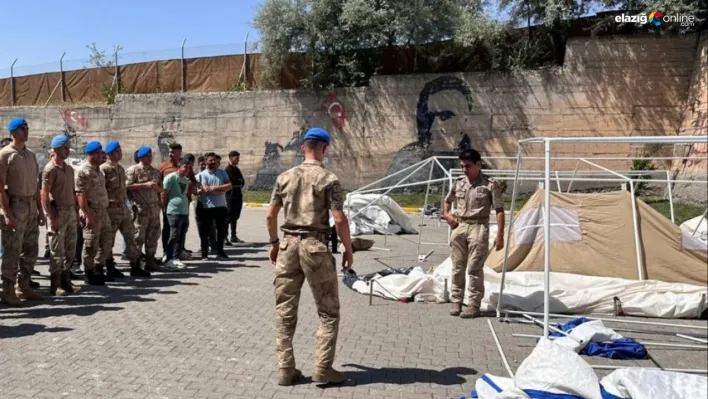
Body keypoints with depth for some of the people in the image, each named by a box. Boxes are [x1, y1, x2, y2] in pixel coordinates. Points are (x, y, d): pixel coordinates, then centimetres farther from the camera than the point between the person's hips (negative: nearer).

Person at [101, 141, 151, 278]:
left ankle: (135, 267, 15)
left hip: (124, 207, 8)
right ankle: (110, 269, 13)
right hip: (111, 209, -8)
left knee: (130, 237, 9)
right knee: (109, 240, 4)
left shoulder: (121, 168, 14)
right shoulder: (103, 169, -12)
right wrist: (108, 202, -19)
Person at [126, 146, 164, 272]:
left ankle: (150, 260, 17)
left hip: (154, 208, 6)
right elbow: (127, 186, -13)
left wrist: (156, 187, -4)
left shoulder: (155, 171, 16)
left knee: (153, 236, 9)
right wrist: (145, 185, -16)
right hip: (140, 208, -6)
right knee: (138, 237, -4)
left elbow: (161, 190, 19)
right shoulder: (133, 170, -2)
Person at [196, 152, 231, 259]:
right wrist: (221, 188, -9)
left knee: (222, 230, 9)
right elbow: (206, 189, -17)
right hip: (207, 207, -3)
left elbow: (229, 186, -3)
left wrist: (213, 188, -12)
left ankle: (220, 252, 21)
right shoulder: (202, 175, -4)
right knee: (205, 231, 3)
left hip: (221, 206, 4)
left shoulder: (222, 172, 8)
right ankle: (204, 253, 12)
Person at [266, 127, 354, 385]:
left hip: (288, 244, 5)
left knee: (285, 310, 11)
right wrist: (348, 249, -1)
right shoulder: (328, 179, -7)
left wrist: (274, 243, 22)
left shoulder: (285, 177, 7)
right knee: (328, 311, 9)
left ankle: (286, 369, 16)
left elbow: (270, 215, 10)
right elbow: (339, 220, -12)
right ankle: (322, 368, 8)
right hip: (315, 246, -4)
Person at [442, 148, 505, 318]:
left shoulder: (490, 185, -6)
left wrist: (500, 235, -12)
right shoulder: (459, 183, 8)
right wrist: (446, 214, 7)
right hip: (459, 227, 5)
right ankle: (456, 302, 19)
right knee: (457, 267, 8)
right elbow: (447, 200, 26)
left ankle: (474, 305, 5)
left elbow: (499, 211, -6)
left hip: (478, 228, -5)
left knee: (474, 268, -5)